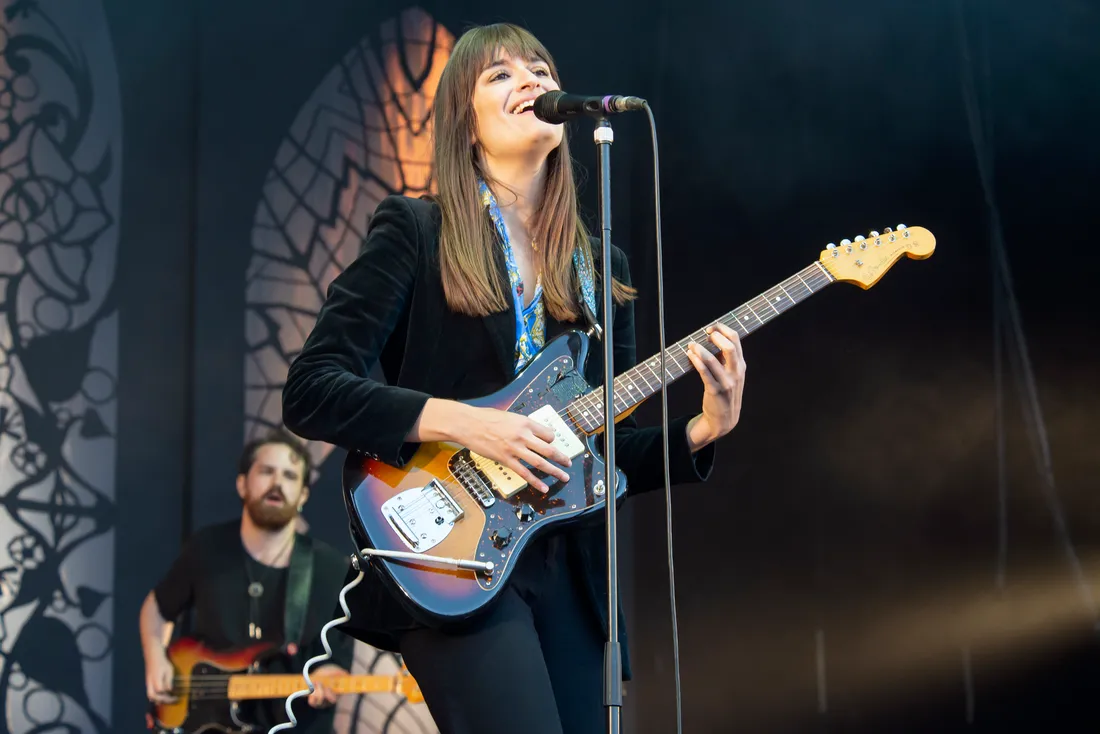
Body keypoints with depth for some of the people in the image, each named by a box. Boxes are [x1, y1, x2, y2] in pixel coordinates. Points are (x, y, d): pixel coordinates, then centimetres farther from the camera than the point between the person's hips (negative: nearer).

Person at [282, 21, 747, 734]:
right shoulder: (414, 233, -1)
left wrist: (703, 431, -3)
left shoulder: (600, 267, 15)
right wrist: (463, 423, -18)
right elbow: (310, 391, -8)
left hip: (569, 576, 6)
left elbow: (614, 452, 16)